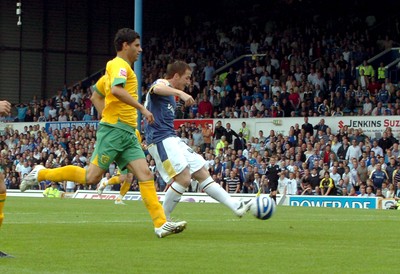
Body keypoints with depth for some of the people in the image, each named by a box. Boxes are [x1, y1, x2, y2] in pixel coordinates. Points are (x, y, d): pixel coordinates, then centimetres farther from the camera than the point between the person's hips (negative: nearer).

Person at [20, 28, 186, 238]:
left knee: (145, 174, -4)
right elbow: (116, 90, -27)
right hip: (114, 130, -10)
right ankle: (41, 174, 6)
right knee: (92, 177, -9)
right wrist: (141, 108, -23)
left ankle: (161, 224, -12)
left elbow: (96, 97, 30)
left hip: (127, 134, 10)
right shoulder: (119, 64, -7)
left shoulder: (115, 66, 23)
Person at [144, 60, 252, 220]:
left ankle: (236, 206, 4)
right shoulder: (161, 83, -6)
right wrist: (180, 93, -48)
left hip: (172, 140, 10)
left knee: (203, 173, 6)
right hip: (161, 139, -10)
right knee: (184, 178, -20)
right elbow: (157, 88, -33)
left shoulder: (170, 94, 24)